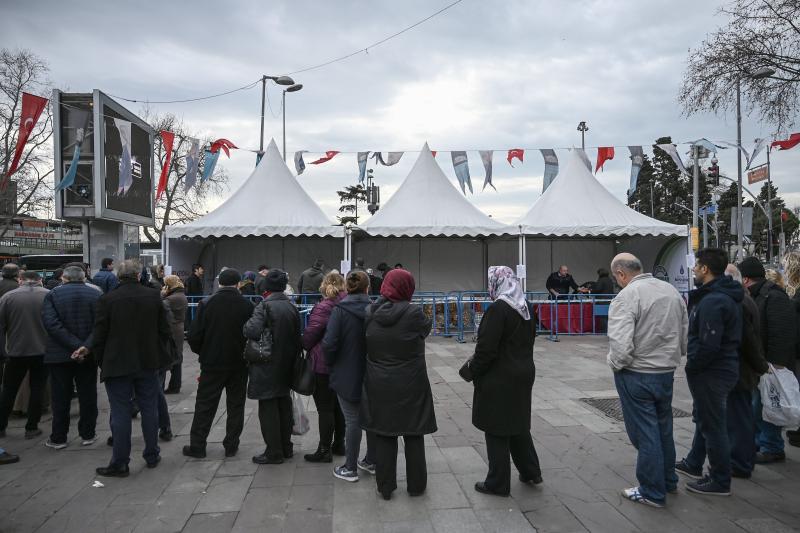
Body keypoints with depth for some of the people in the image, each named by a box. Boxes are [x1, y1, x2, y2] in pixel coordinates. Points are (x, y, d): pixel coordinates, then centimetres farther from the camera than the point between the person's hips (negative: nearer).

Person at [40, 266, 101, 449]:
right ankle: (87, 435, 17)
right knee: (88, 396, 10)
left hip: (59, 355, -1)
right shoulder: (96, 295, -1)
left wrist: (75, 345, -18)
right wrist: (86, 346, -16)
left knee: (61, 398, 9)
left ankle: (58, 438, 17)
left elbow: (50, 323, -15)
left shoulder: (52, 295, -2)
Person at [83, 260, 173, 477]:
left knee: (120, 413, 4)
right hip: (148, 363, 3)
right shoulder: (153, 296, -3)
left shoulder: (107, 299, -11)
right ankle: (152, 456, 23)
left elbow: (99, 335, -7)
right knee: (149, 409, 13)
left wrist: (101, 361, 8)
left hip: (117, 365, -2)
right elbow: (164, 330, 0)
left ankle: (120, 463, 11)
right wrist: (159, 354, 14)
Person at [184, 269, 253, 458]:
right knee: (235, 405, 11)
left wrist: (202, 353, 11)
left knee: (204, 406, 10)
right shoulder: (247, 306, -7)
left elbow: (194, 336, -8)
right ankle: (231, 446, 15)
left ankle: (197, 446, 15)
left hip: (212, 364, 0)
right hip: (239, 365, 1)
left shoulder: (206, 304, -8)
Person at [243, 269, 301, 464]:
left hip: (268, 367, -6)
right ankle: (286, 447, 26)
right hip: (286, 366, 6)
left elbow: (252, 331, -29)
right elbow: (297, 337, 8)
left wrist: (245, 325, -7)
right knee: (284, 405, 16)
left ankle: (274, 453, 10)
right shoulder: (292, 307, 3)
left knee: (268, 409, 3)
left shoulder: (265, 306, -16)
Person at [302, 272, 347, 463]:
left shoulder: (323, 308, -16)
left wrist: (306, 348, 8)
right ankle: (339, 444, 29)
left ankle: (325, 451, 9)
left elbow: (309, 336, -11)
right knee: (339, 405, 18)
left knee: (325, 408, 1)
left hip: (324, 365, -7)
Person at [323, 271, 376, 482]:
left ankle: (350, 468, 16)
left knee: (352, 420, 5)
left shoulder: (340, 310, -14)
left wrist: (331, 364, -1)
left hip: (347, 375, -3)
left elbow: (329, 343, -19)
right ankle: (371, 461, 31)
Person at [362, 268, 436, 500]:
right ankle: (416, 485, 26)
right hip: (410, 387, -2)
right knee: (413, 436, 13)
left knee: (383, 436, 13)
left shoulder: (370, 313, -6)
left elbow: (366, 346, 5)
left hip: (379, 387, 3)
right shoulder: (414, 313, -18)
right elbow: (426, 328, 1)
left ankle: (385, 487, 22)